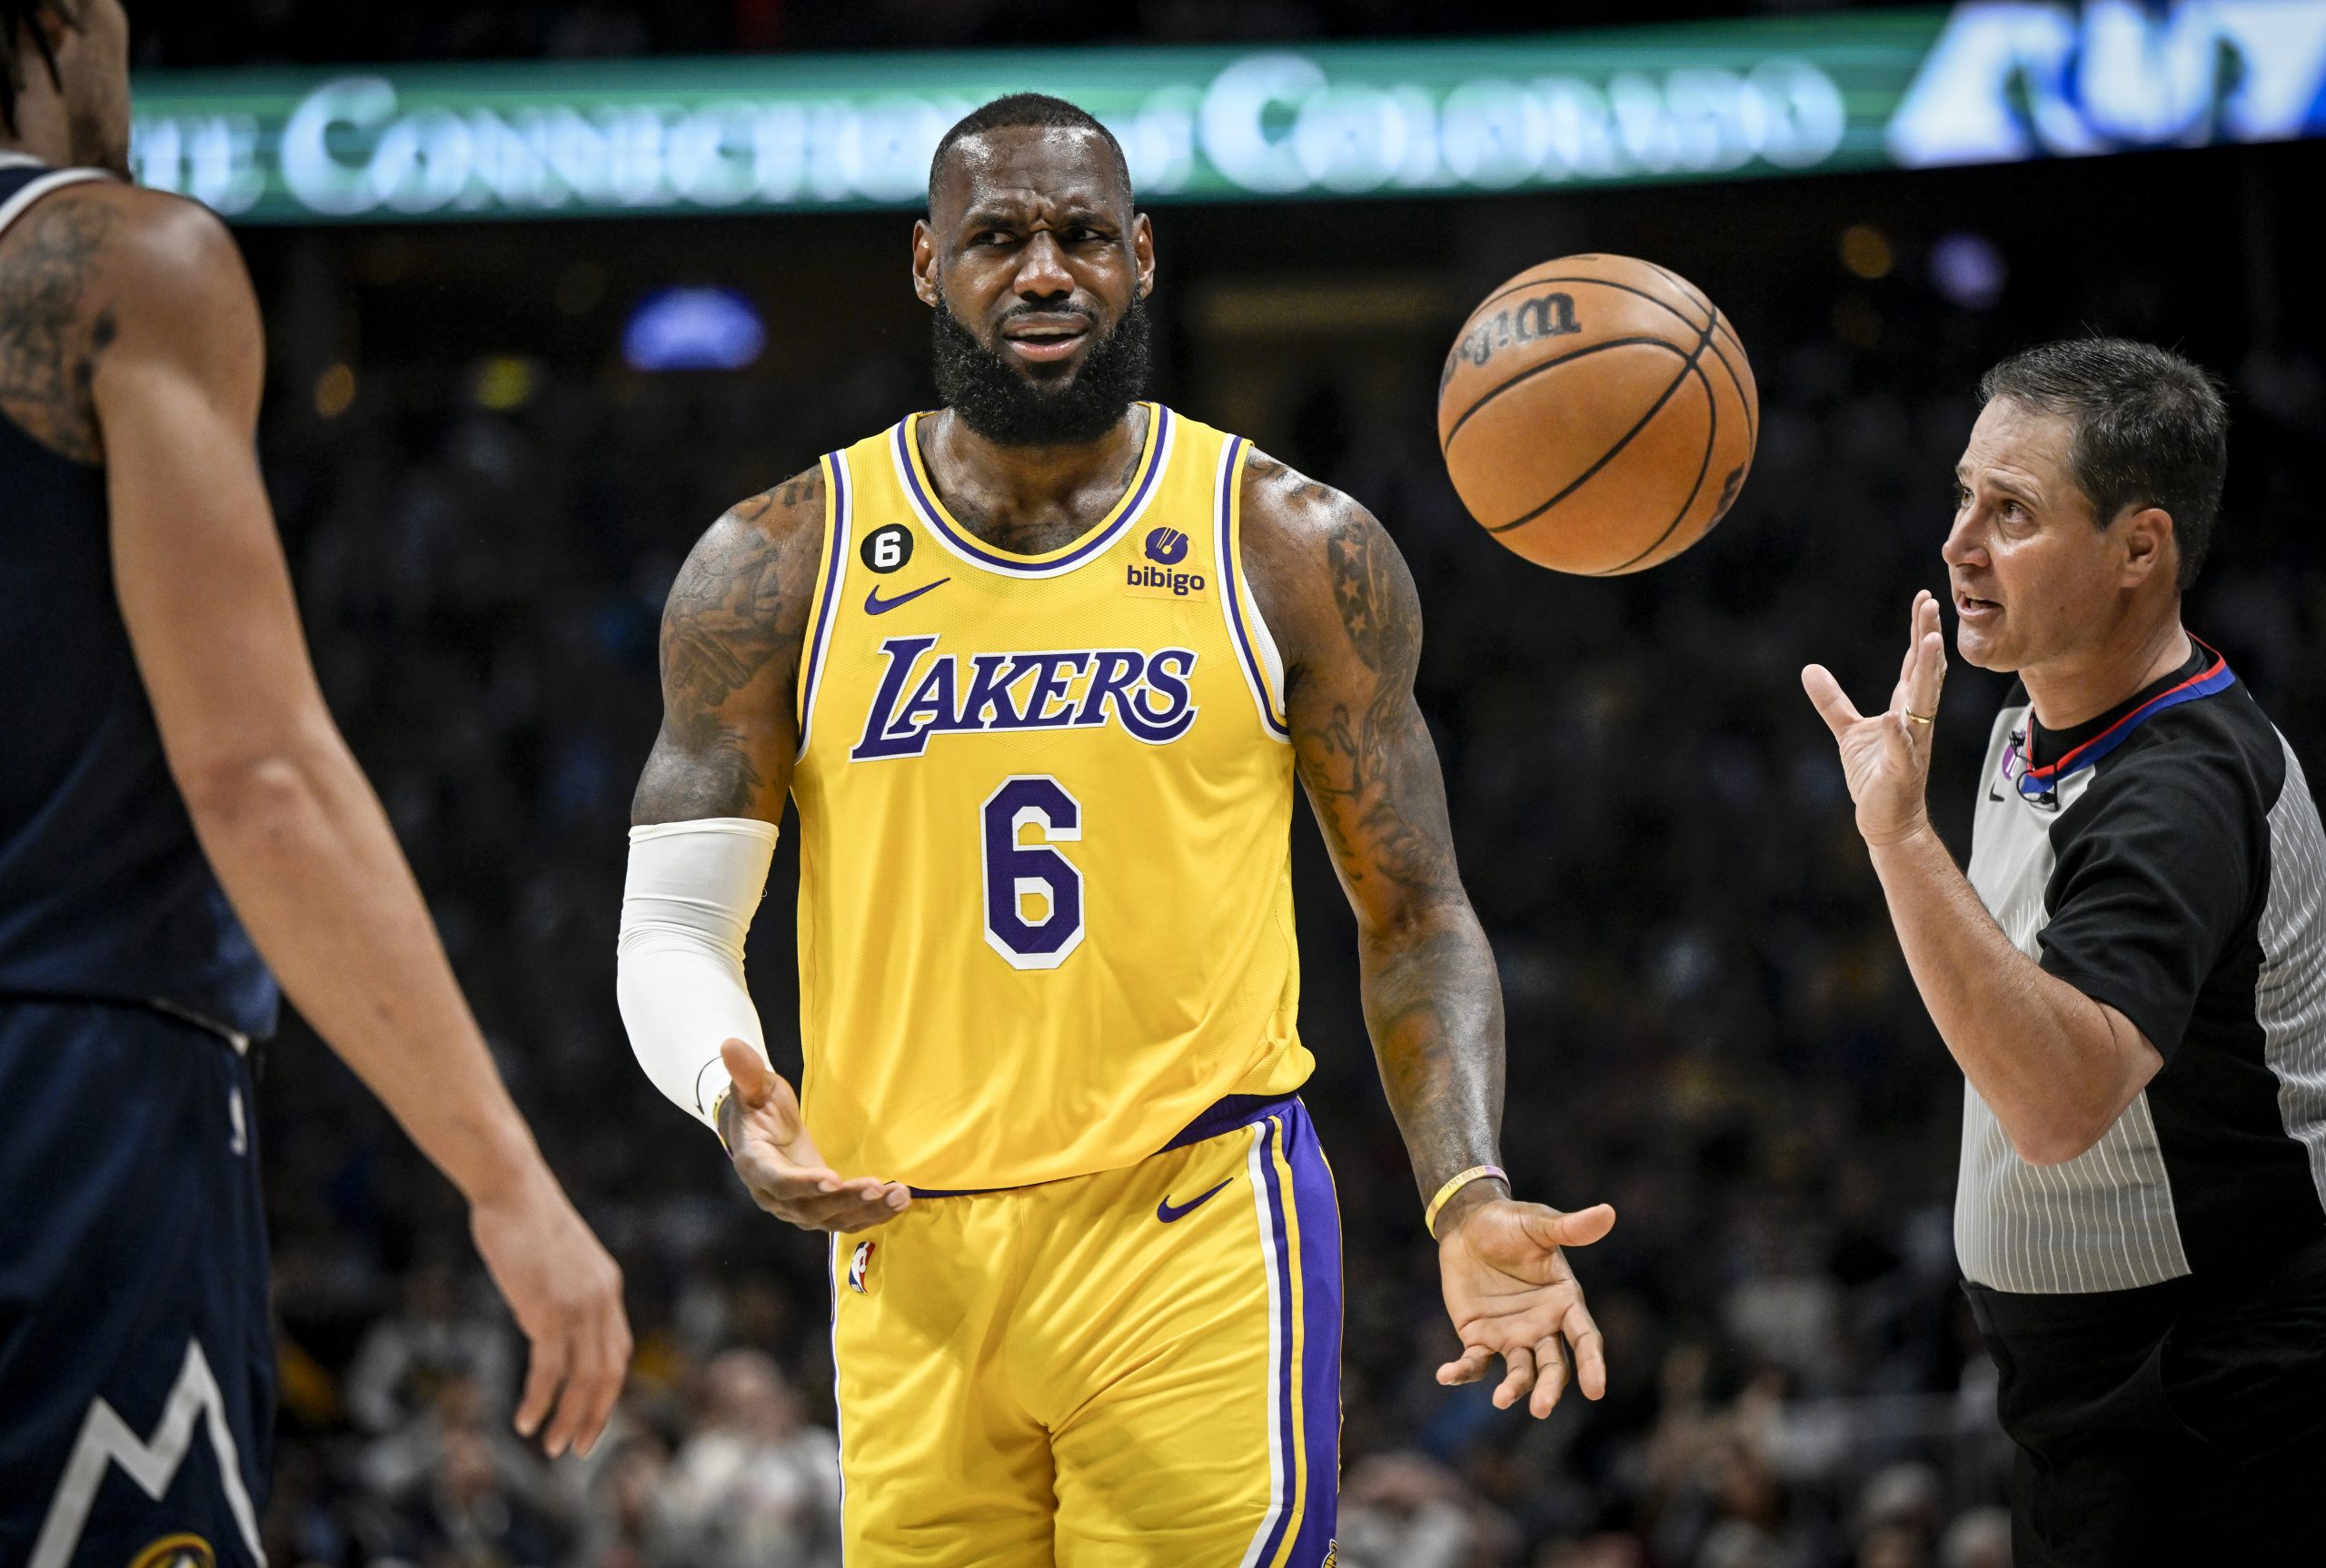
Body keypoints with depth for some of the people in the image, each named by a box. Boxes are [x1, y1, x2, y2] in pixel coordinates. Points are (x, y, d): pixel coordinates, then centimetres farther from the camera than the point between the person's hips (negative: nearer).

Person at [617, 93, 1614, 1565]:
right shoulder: (778, 567, 5)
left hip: (1200, 1234, -2)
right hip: (907, 1244, 2)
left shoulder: (1297, 549, 4)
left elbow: (1415, 917, 7)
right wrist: (736, 1100, -17)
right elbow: (674, 927, 6)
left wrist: (1468, 1200, -9)